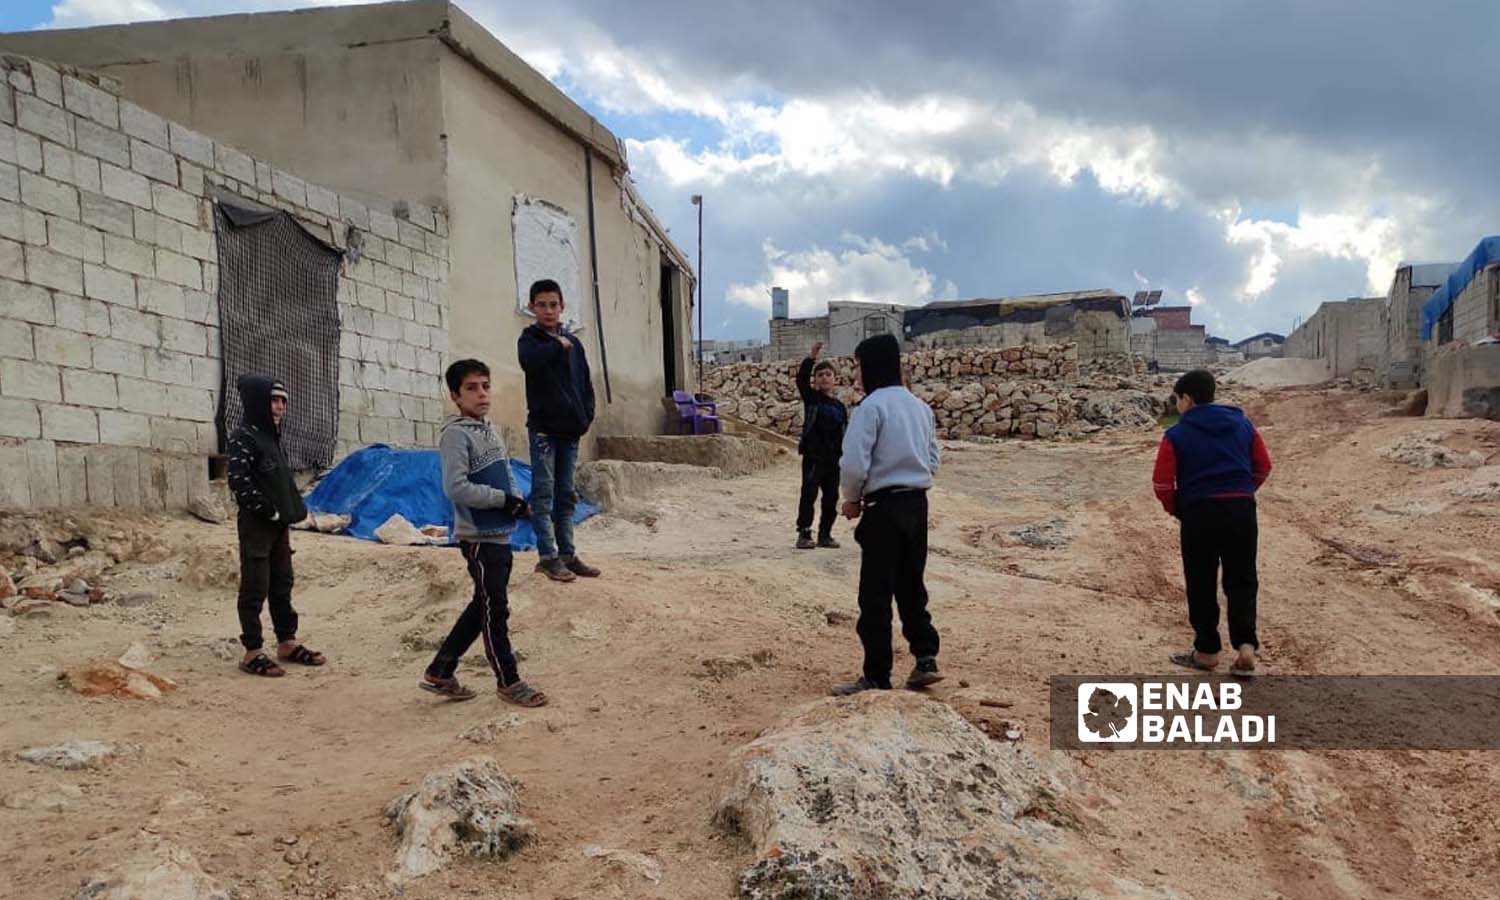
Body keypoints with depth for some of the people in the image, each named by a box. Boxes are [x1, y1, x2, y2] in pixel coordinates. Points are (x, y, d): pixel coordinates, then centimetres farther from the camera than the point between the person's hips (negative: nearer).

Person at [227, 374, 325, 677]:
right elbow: (239, 482, -19)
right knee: (255, 588, -3)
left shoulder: (271, 436, 16)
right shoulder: (243, 437, -11)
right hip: (256, 525, -9)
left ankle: (287, 643, 23)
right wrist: (269, 511, -16)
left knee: (282, 586, 14)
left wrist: (289, 517, 13)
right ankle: (252, 652, 3)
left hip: (278, 524, 9)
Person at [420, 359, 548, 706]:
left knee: (483, 606, 14)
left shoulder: (489, 429, 14)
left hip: (499, 534, 9)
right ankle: (509, 681, 11)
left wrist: (515, 503, 3)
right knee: (495, 609, -1)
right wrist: (502, 499, -17)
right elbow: (456, 488, -21)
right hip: (478, 537, -9)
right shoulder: (456, 433, -12)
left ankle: (440, 672, 24)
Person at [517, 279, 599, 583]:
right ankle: (548, 556, -2)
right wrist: (557, 345, -13)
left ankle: (567, 553, 16)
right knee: (544, 493, -4)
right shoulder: (530, 338, -1)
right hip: (543, 428, -5)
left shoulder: (573, 343, 13)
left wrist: (587, 415, 3)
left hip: (570, 431, 5)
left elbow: (585, 384, 16)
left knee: (566, 495, 10)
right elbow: (529, 361, -26)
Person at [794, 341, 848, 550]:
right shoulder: (811, 398, 1)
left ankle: (825, 534, 18)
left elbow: (844, 435, 13)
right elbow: (801, 379, -16)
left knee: (831, 497, 8)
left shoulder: (839, 406, 11)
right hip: (813, 456, -4)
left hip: (833, 459, 4)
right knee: (809, 494, -7)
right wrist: (812, 357, -29)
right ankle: (804, 534, -2)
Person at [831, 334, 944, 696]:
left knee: (876, 595, 1)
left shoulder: (871, 407, -13)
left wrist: (852, 499, -2)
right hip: (917, 504, 7)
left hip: (885, 507, -7)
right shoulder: (920, 406, 11)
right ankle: (926, 658, 18)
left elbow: (854, 465, -19)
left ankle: (877, 677, 7)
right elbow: (933, 460, 16)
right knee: (911, 586, 19)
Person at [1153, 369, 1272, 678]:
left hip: (1199, 513, -3)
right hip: (1242, 510, 3)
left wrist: (1175, 509, 11)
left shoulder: (1177, 435, -3)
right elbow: (1263, 467, 15)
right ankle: (1246, 645, -1)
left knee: (1201, 584, 9)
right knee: (1242, 580, 12)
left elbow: (1162, 483, -6)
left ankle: (1207, 651, 16)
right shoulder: (1243, 424, 10)